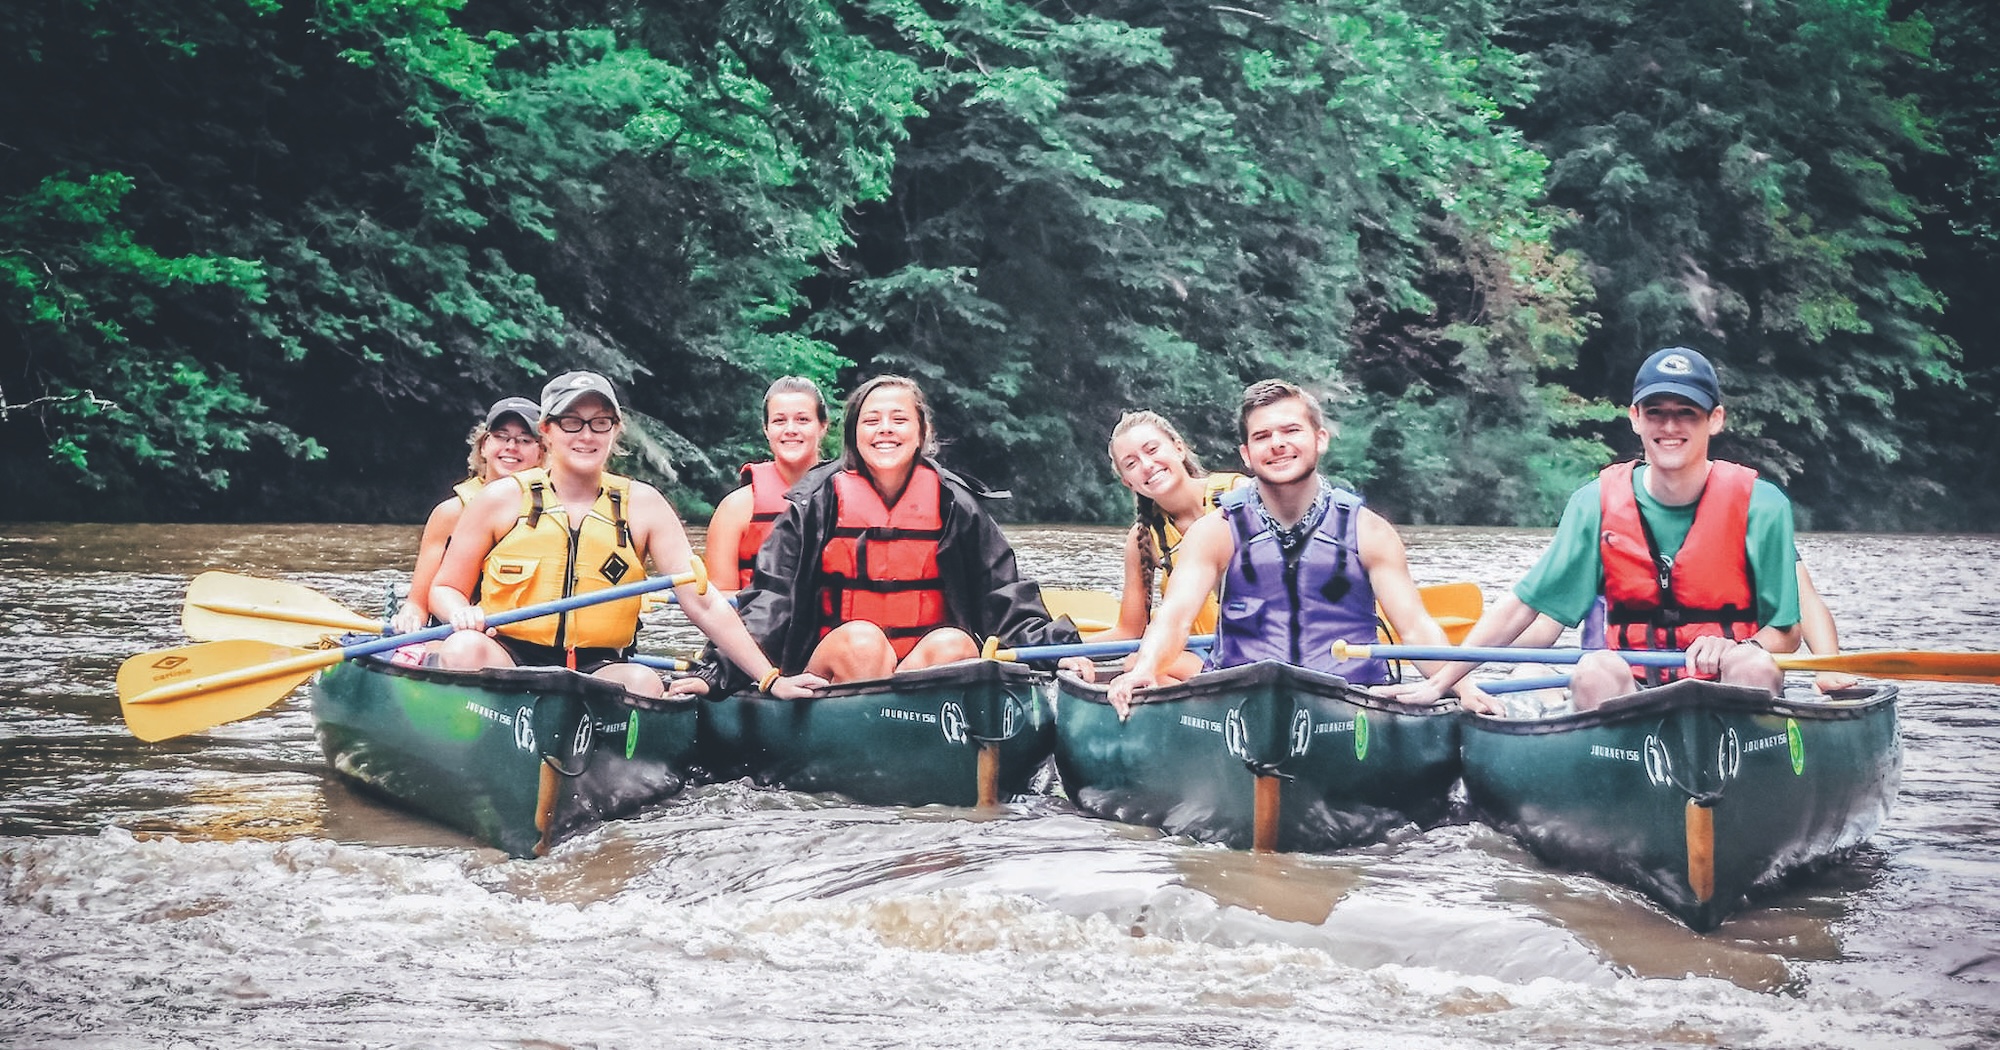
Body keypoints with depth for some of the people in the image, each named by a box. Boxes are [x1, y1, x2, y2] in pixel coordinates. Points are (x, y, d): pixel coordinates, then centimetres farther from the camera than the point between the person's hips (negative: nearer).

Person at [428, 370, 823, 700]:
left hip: (599, 669, 1)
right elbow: (444, 587, 10)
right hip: (507, 658, 0)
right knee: (464, 650, -33)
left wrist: (771, 680, -9)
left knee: (645, 684, -32)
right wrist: (461, 612, -16)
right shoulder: (503, 499, 3)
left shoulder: (642, 504, 5)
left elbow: (703, 602, 0)